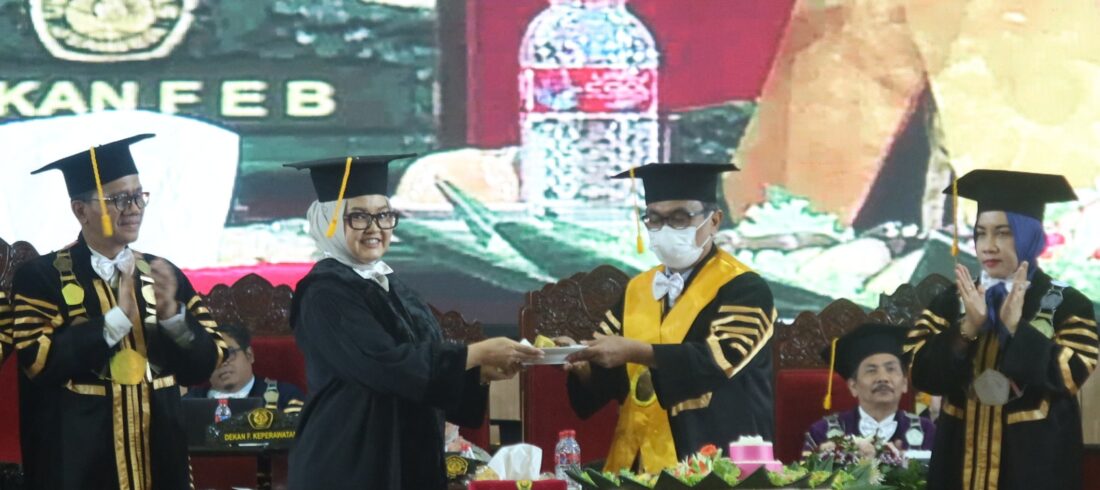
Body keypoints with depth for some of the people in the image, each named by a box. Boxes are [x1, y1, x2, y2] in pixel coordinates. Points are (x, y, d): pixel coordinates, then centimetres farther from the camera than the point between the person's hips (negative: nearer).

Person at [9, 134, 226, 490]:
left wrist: (173, 314, -14)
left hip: (158, 461, 4)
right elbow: (38, 360, -16)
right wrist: (117, 318, -19)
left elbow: (205, 364, 4)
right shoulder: (41, 278, -3)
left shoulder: (163, 274, 9)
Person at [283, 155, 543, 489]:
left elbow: (423, 369, 14)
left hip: (407, 461, 8)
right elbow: (385, 364, -23)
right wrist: (479, 352, -18)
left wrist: (483, 372, -3)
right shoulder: (325, 294, -12)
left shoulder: (392, 287, 13)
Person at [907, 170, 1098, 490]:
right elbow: (921, 373, -5)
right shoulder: (950, 301, 5)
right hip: (962, 459, 3)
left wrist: (1016, 327, -22)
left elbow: (1072, 374, -15)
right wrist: (967, 328, -18)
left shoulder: (1068, 305, -3)